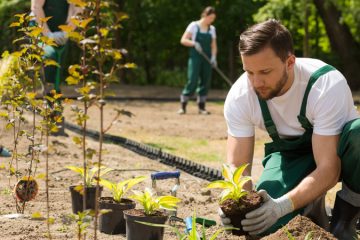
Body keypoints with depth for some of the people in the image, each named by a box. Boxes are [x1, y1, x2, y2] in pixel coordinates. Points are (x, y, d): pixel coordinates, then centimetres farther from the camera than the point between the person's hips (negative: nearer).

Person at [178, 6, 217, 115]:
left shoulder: (212, 29, 12)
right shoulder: (194, 26, -2)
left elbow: (213, 46, 12)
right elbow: (183, 40, -5)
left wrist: (213, 56, -6)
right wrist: (194, 43, -21)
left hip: (206, 59, 5)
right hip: (195, 57, -5)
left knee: (205, 81, 2)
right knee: (192, 81, -12)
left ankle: (201, 107, 10)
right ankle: (183, 106, -6)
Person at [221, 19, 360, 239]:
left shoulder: (328, 85, -33)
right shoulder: (239, 97, -22)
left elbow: (328, 169, -35)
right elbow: (237, 165, -17)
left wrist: (282, 205, -50)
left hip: (336, 149, -2)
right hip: (291, 153, 2)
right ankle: (310, 207, 9)